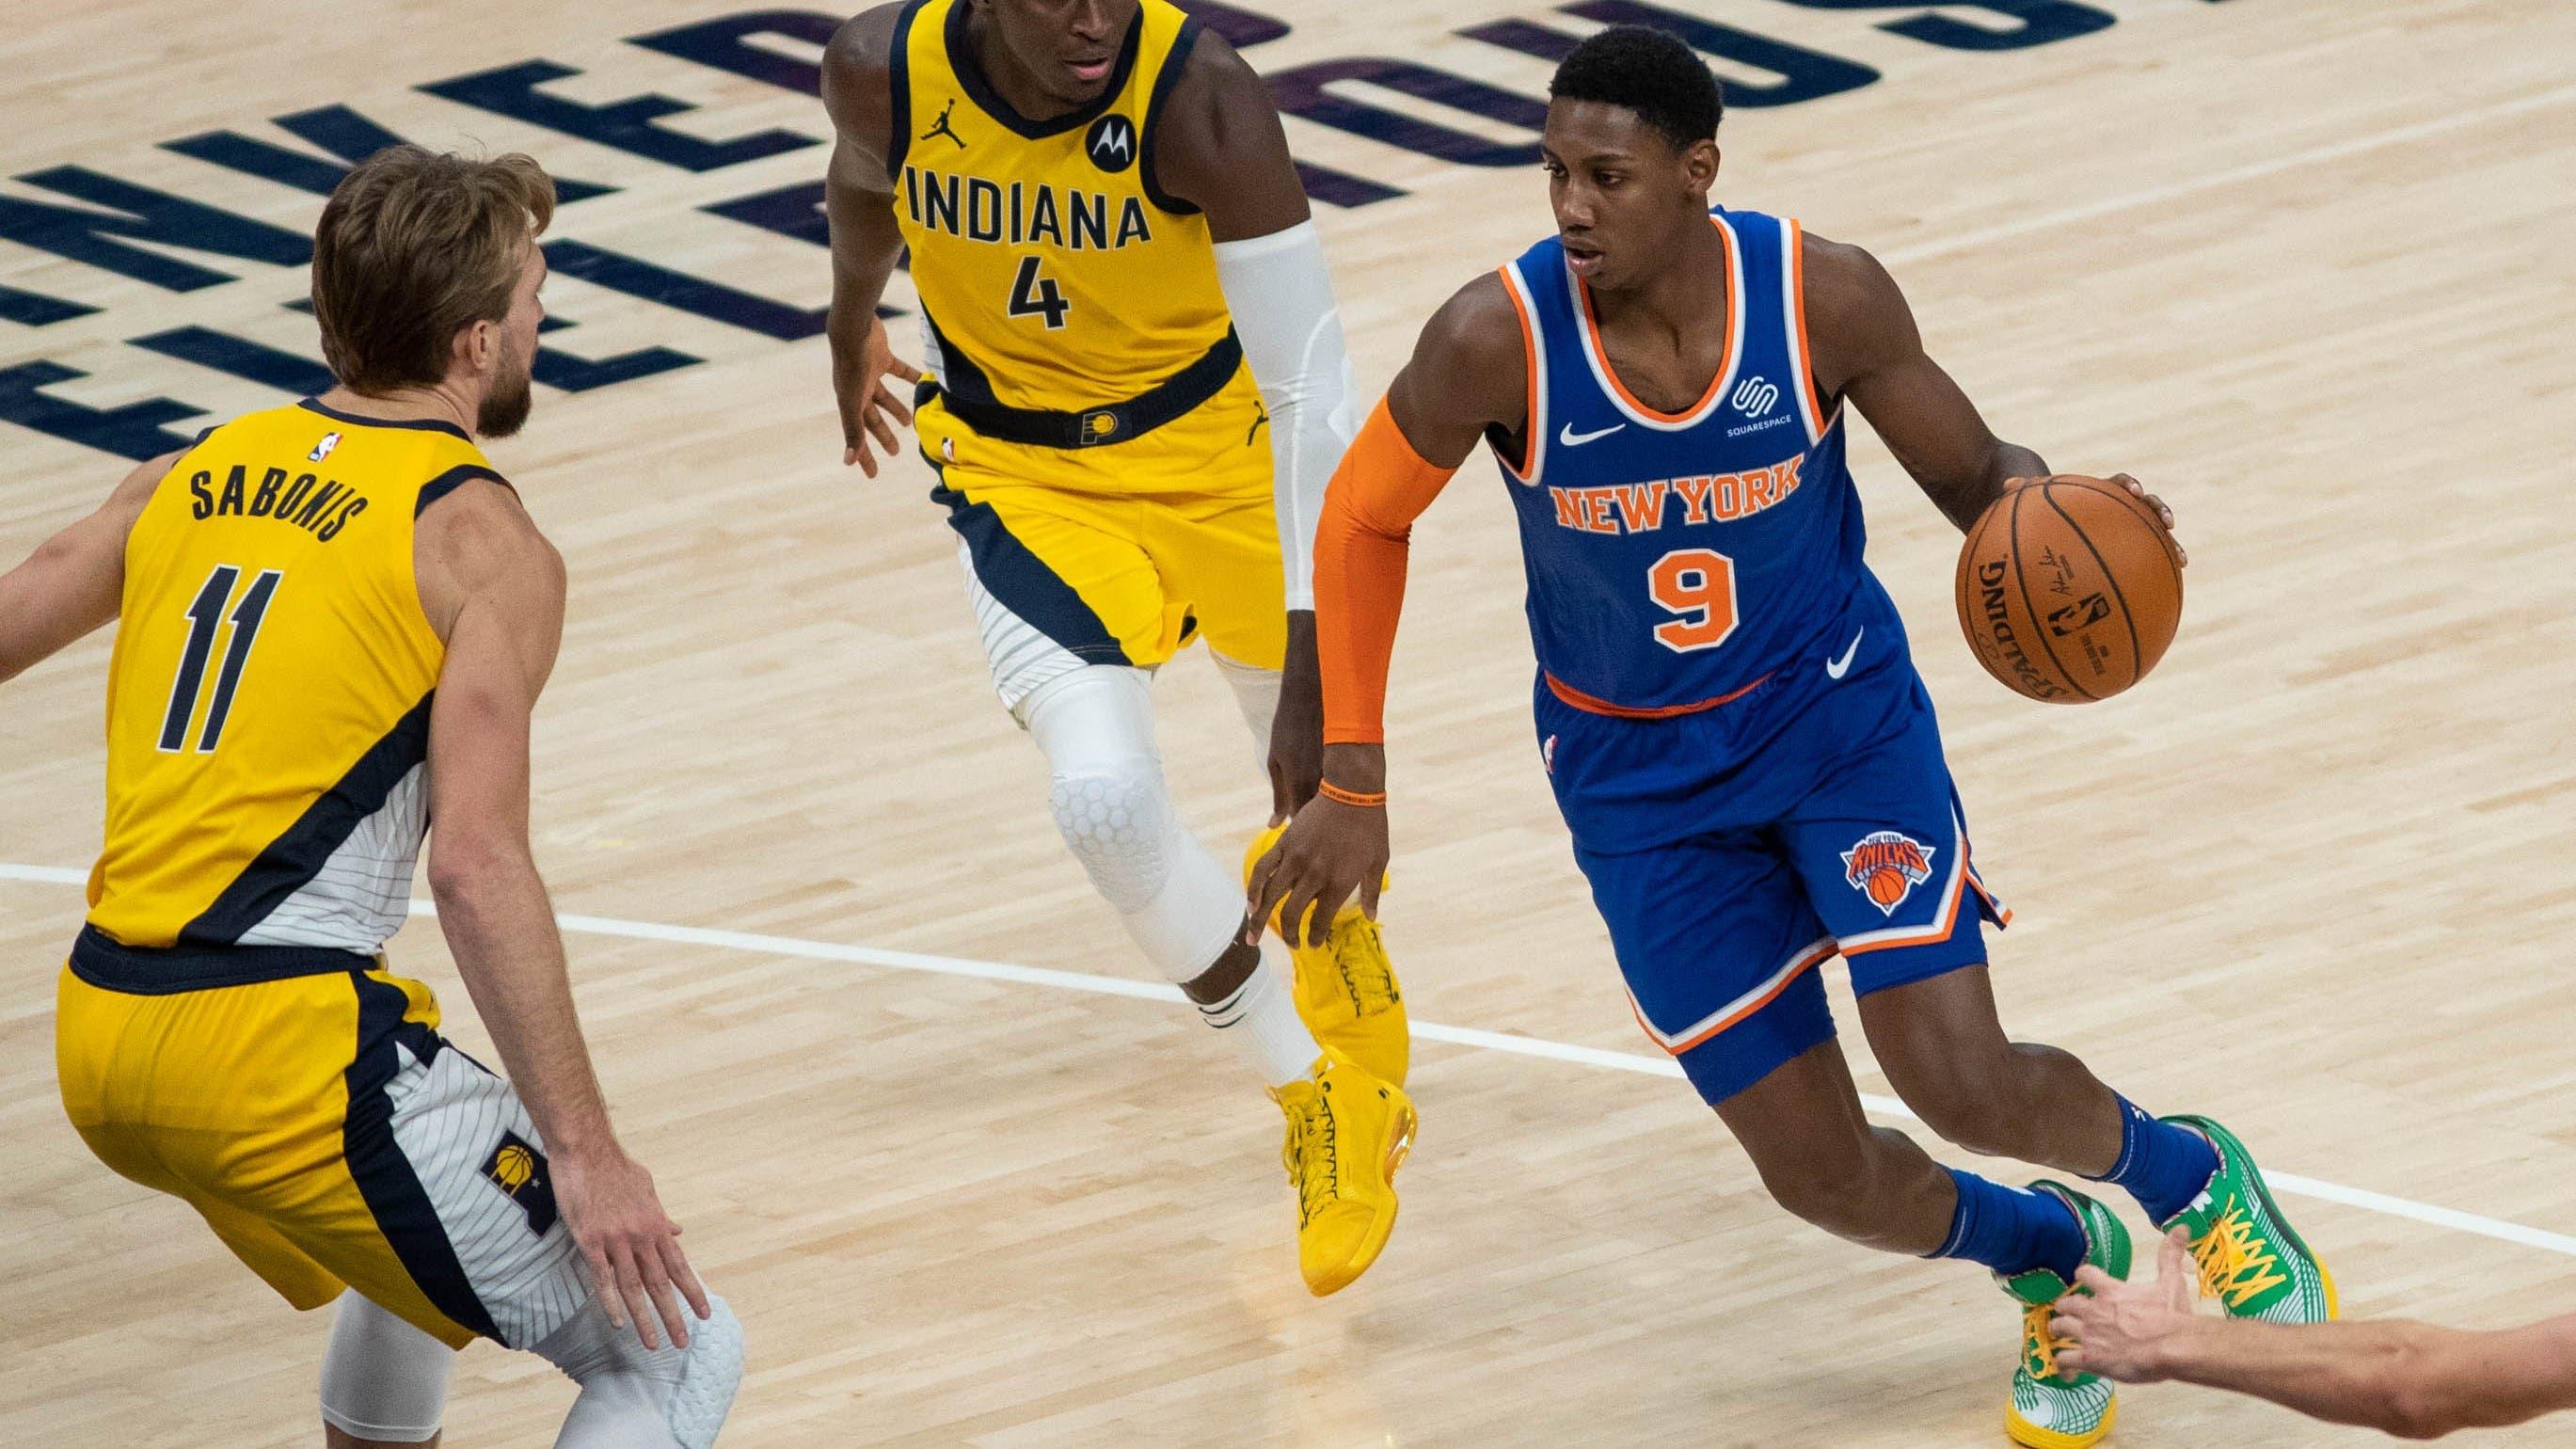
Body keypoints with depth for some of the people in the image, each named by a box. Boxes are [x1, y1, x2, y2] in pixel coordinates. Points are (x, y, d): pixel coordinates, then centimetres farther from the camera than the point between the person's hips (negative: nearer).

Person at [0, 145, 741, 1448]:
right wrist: (585, 1154, -16)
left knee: (422, 1265, 35)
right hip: (278, 1046, -8)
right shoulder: (484, 544, -5)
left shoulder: (192, 476, 15)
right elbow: (479, 867, -15)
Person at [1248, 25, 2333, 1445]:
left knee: (1961, 1078, -16)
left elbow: (1972, 473, -5)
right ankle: (2052, 1254, 31)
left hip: (1837, 708, -1)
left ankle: (2189, 1174, 18)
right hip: (1638, 780, 1)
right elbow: (1362, 523, -6)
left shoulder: (1825, 297, -20)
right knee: (1822, 1175, -2)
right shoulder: (1498, 338, -22)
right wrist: (1353, 788, -5)